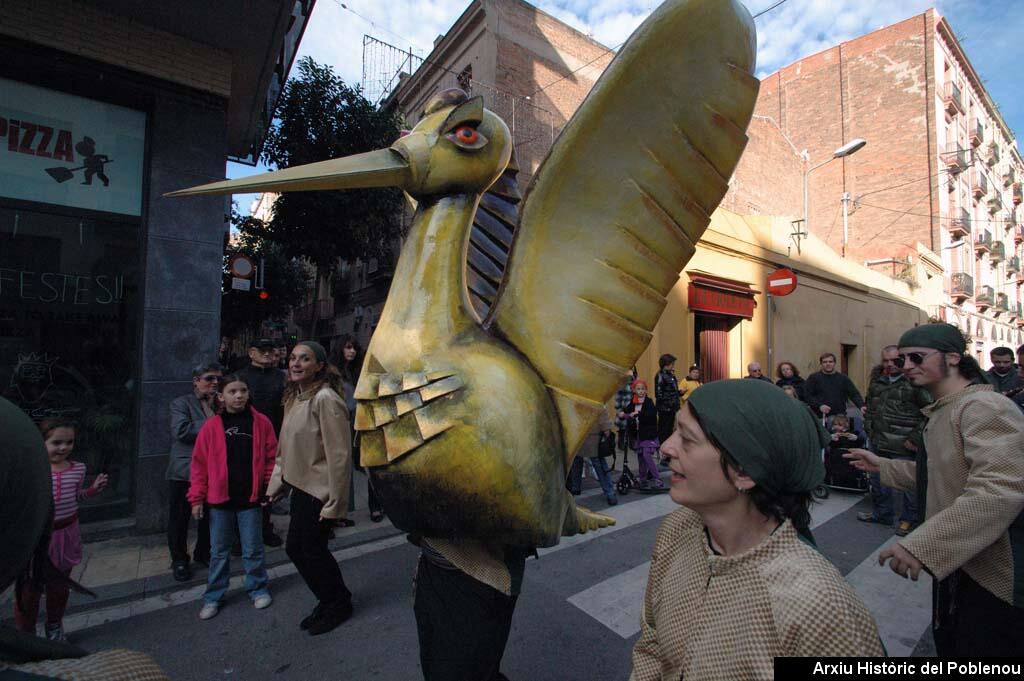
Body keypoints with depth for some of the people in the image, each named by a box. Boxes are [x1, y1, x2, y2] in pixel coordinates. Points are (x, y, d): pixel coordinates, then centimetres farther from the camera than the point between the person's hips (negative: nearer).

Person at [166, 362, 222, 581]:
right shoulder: (181, 403, -3)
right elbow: (181, 430, -19)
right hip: (184, 471, -3)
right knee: (179, 518, 9)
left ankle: (203, 552, 34)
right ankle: (179, 560, 28)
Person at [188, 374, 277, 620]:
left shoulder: (261, 422, -5)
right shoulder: (211, 426, -5)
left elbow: (271, 457, -1)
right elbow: (200, 464, -1)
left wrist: (272, 487, -5)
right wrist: (197, 498, -1)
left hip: (250, 498, -1)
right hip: (219, 498, 1)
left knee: (253, 549, 12)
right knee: (219, 551, 16)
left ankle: (258, 589, 30)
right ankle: (214, 597, 33)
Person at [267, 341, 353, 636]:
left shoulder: (325, 399, -21)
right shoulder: (294, 397, 7)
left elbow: (339, 454, -22)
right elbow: (285, 446, 14)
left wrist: (335, 501, -19)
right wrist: (277, 482, 11)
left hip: (320, 490, -9)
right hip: (300, 486, 9)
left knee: (313, 549, 5)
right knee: (295, 548, 16)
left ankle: (339, 604, 33)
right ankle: (329, 600, 39)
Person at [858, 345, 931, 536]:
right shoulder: (877, 380, 9)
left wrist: (915, 438, -14)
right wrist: (869, 429, 14)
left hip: (904, 446, -7)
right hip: (878, 443, 7)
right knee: (876, 480, 18)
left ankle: (908, 519, 25)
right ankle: (881, 513, 36)